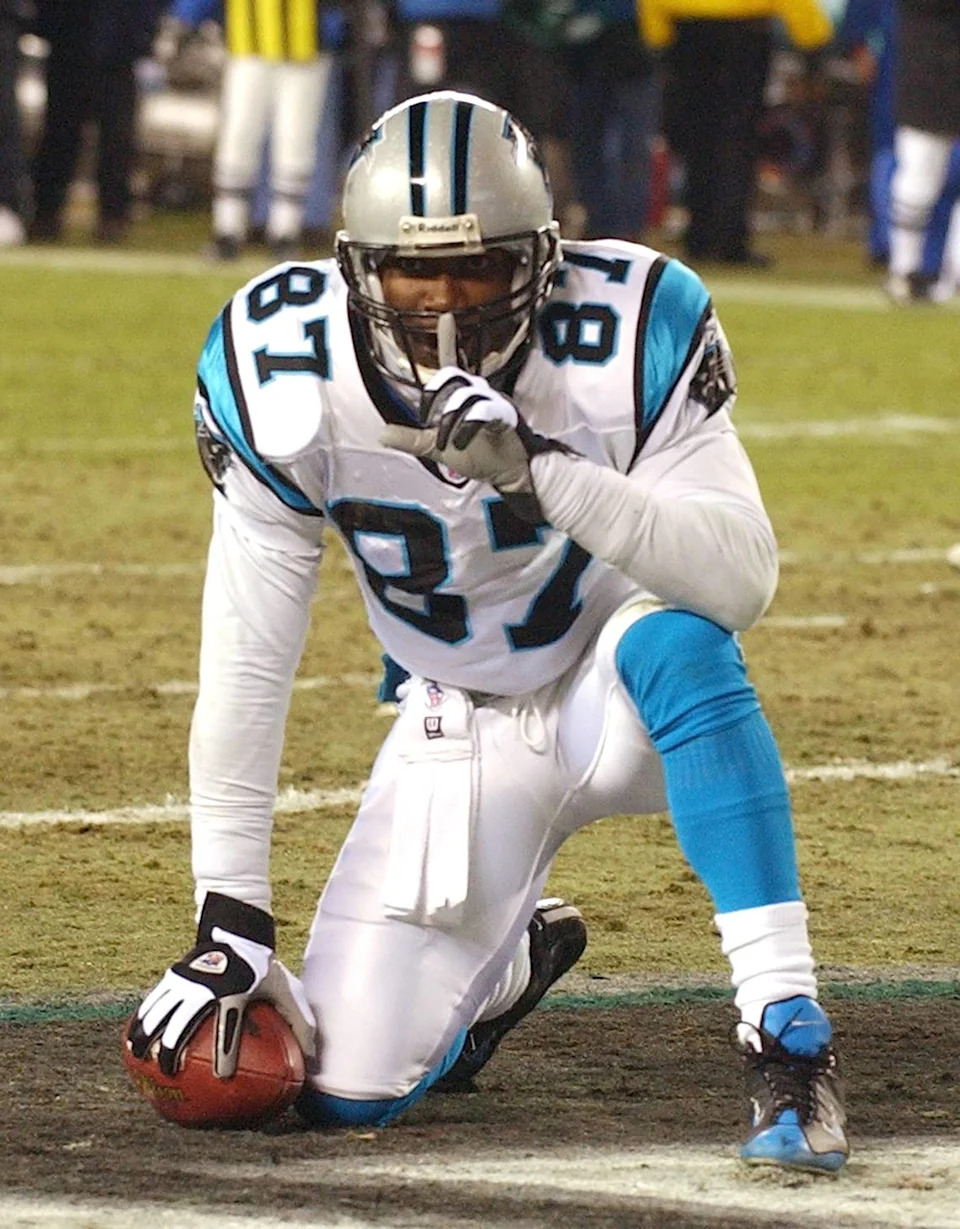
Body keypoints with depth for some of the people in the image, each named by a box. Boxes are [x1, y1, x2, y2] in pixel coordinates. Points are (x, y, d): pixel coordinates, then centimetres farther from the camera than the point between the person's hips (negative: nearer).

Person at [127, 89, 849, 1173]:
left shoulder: (625, 340, -26)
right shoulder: (286, 379, -20)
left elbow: (744, 582, -35)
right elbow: (245, 659, -13)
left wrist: (542, 469, -47)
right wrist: (229, 921, -13)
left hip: (617, 691, -2)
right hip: (459, 724, 2)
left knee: (679, 644, -39)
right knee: (345, 1092, -6)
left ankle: (788, 1040, -33)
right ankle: (516, 958, 29)